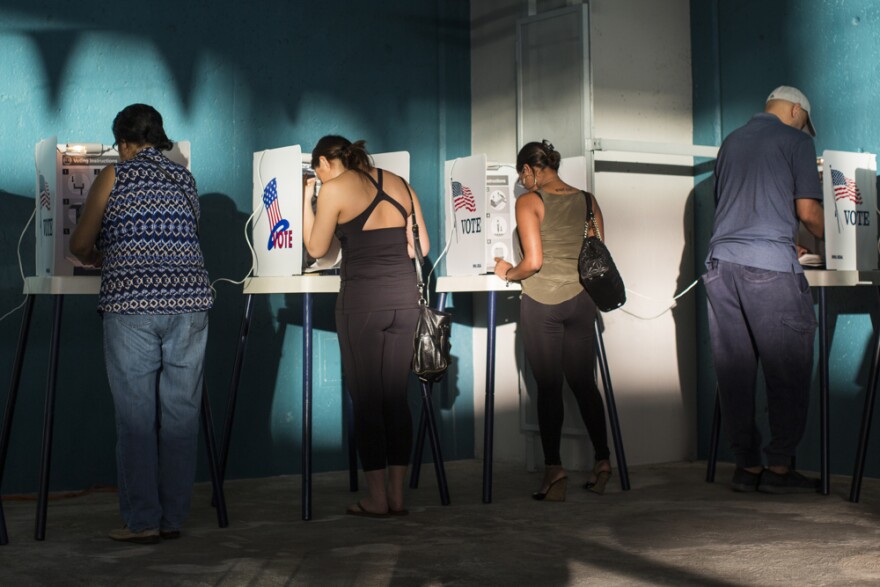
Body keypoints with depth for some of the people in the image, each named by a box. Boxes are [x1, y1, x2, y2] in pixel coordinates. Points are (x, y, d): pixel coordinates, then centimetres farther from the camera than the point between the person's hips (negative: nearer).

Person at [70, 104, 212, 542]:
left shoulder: (115, 176, 4)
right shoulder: (184, 178, 15)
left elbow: (80, 244, 6)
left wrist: (95, 257, 30)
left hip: (131, 303, -3)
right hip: (189, 300, 3)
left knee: (136, 415, 1)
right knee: (180, 413, 5)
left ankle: (142, 522, 4)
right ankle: (173, 517, 11)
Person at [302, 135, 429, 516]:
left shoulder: (334, 189, -2)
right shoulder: (399, 184, 13)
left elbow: (316, 248, 5)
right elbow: (421, 246, 14)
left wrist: (306, 200, 15)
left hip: (362, 298, -5)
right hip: (404, 295, 5)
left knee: (366, 400, 2)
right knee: (396, 398, 10)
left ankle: (377, 499, 6)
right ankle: (396, 495, 14)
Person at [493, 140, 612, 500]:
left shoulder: (529, 202, -8)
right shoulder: (587, 200, 6)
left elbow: (533, 262, -16)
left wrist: (509, 273, 3)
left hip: (541, 302, -4)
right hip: (581, 299, 4)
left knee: (548, 387, 2)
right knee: (584, 383, 14)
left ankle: (554, 470, -2)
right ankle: (602, 461, 16)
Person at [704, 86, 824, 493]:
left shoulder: (730, 142, 23)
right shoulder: (796, 140, 5)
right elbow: (808, 212, -1)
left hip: (721, 262, 6)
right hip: (770, 266, -6)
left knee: (734, 369, 5)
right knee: (787, 369, 1)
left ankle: (747, 466, 9)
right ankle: (779, 466, 1)